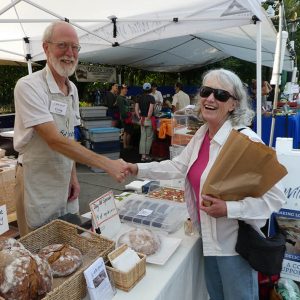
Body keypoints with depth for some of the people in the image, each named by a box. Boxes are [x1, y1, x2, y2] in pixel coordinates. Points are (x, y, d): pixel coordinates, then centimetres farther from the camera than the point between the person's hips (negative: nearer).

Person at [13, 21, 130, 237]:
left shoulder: (72, 89, 5)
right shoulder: (29, 86, -18)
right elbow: (54, 140, -28)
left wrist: (73, 175, 6)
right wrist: (107, 164, -31)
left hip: (64, 181, 7)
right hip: (37, 184, -6)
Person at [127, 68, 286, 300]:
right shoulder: (202, 134, 0)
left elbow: (275, 197, -23)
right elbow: (178, 166, 10)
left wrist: (229, 209, -31)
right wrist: (138, 169, 5)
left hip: (235, 244, -7)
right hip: (210, 239, 7)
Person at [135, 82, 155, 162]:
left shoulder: (140, 98, 6)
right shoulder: (151, 98, -9)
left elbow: (136, 108, 2)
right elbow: (151, 109, -19)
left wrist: (139, 117, 5)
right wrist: (148, 117, -11)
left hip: (142, 119, 5)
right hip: (149, 120, -5)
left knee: (143, 137, 9)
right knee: (149, 137, 5)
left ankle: (143, 155, 10)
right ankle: (147, 155, 9)